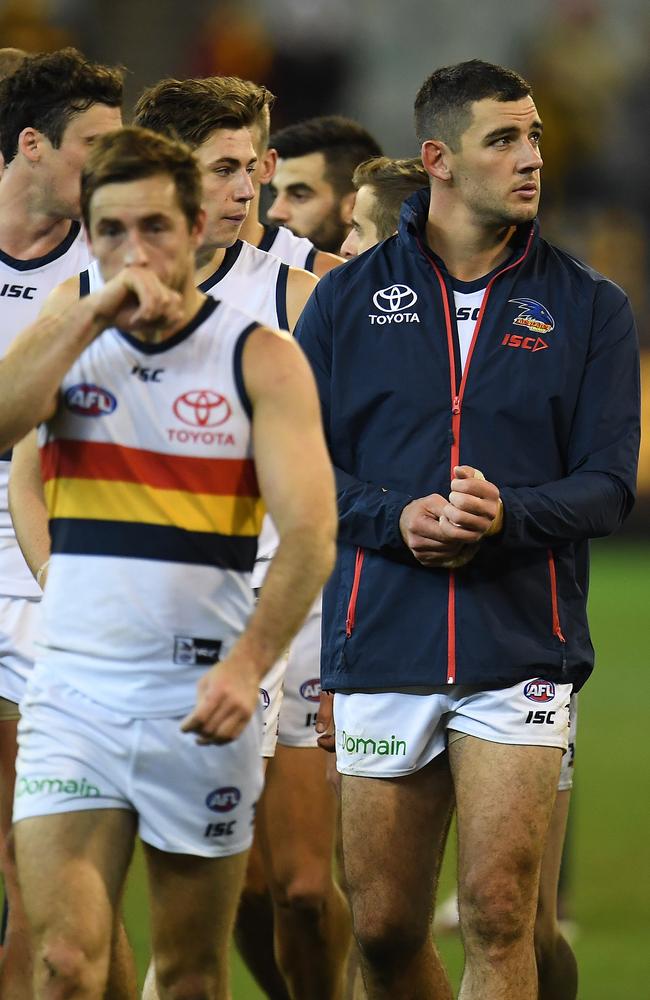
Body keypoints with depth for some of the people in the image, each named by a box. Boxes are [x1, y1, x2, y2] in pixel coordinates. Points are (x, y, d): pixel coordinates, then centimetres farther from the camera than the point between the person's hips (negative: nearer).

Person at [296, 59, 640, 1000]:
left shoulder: (589, 307, 5)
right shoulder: (348, 297, 7)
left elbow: (607, 483, 1)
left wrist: (507, 515, -18)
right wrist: (394, 517, -12)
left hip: (523, 652, -2)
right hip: (383, 645, 2)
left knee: (499, 915, -11)